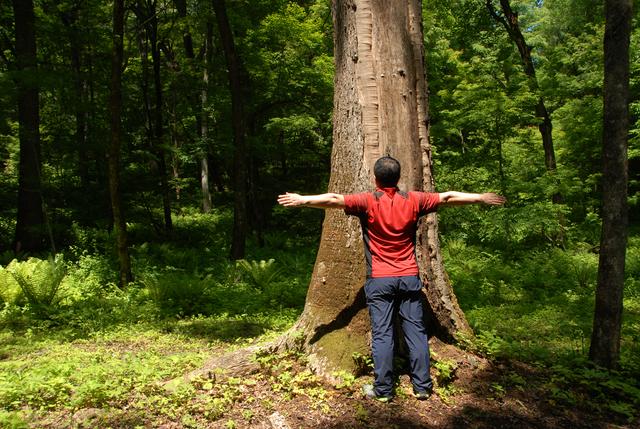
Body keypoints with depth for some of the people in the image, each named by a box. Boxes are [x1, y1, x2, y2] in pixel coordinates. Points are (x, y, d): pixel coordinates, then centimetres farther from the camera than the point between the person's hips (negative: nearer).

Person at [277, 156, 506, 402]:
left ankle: (383, 390, 8)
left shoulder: (368, 202, -6)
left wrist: (302, 200, -11)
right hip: (409, 278, 3)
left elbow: (335, 199, -15)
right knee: (416, 331, 8)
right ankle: (422, 386, 16)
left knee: (381, 334, 2)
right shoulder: (412, 200, 2)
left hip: (379, 280, -2)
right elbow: (448, 197, 9)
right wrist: (481, 198, 18)